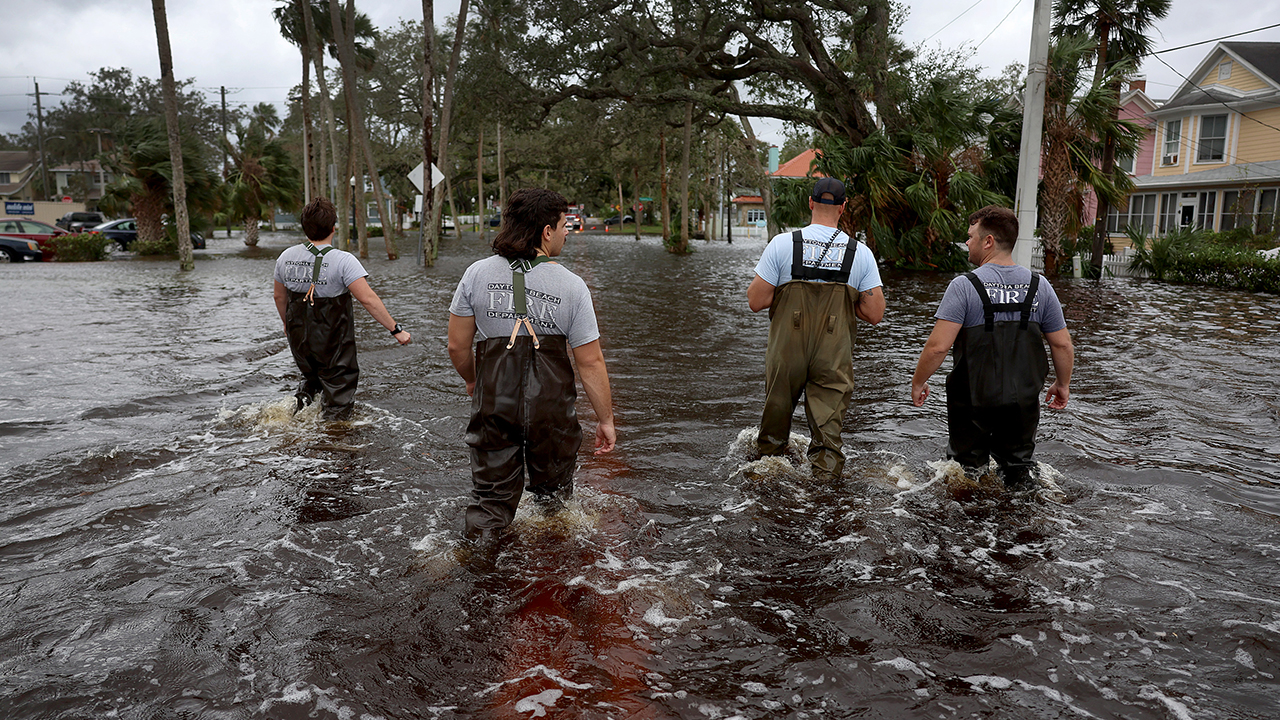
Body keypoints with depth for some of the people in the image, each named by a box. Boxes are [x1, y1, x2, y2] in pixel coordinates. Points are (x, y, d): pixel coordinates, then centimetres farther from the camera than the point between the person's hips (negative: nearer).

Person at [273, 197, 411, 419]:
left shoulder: (285, 257, -2)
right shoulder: (343, 261, -21)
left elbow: (279, 296, 11)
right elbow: (368, 299, -26)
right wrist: (396, 329, -20)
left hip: (298, 337, 6)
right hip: (333, 344, -6)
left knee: (311, 376, 32)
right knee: (338, 392, 10)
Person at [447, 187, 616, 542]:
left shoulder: (478, 273, -2)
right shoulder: (572, 286, -9)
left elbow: (457, 346, 2)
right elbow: (590, 362, -8)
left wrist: (472, 381, 21)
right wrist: (606, 419, 1)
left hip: (493, 403, 2)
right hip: (551, 405, -1)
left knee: (491, 495, 15)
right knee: (553, 493, 21)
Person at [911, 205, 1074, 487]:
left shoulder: (964, 286, -15)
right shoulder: (1039, 286, -1)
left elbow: (938, 346, -20)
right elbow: (1062, 345, 3)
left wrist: (917, 382, -6)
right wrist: (1063, 384, 19)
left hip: (973, 398, -4)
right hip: (1024, 399, 4)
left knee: (967, 467, 14)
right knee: (1019, 464, 21)